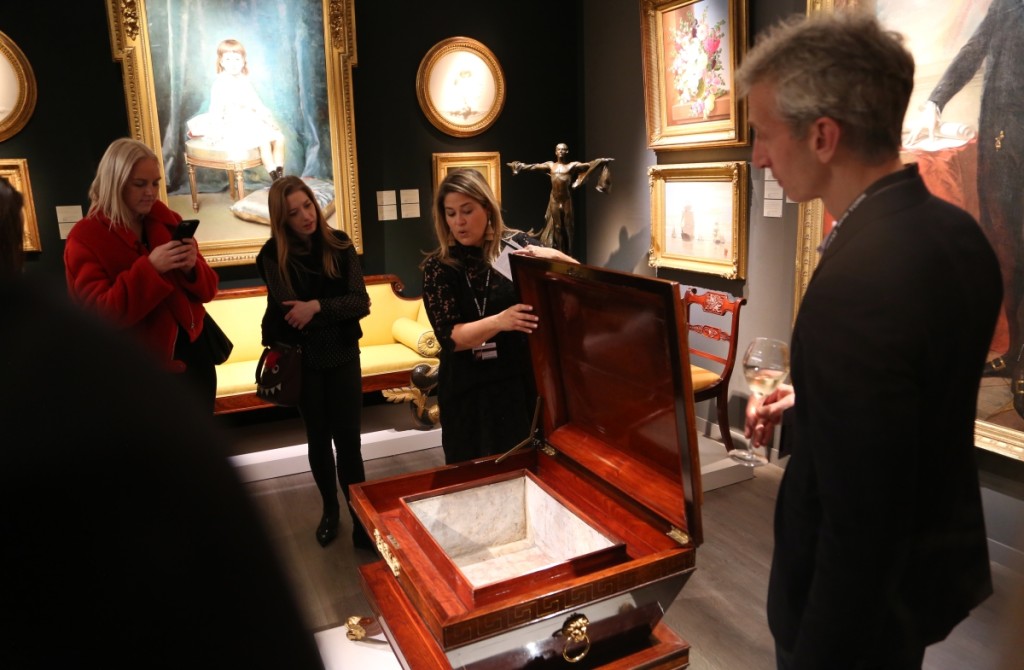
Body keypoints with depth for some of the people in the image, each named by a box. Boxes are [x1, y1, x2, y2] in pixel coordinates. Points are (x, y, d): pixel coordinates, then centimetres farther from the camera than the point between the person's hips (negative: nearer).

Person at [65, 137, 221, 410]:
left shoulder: (168, 221, 4)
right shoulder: (85, 238, -10)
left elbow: (206, 290, 2)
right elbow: (102, 313, -20)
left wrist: (191, 267, -20)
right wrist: (149, 267, -28)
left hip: (193, 351, 5)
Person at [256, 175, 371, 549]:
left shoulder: (339, 244, -6)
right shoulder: (273, 256, -9)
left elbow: (361, 302, -12)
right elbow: (289, 313, -13)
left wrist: (317, 307, -24)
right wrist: (335, 313, -13)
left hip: (343, 357, 0)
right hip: (302, 361, 0)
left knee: (348, 438, 0)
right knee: (319, 438, 14)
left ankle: (361, 518, 9)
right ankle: (330, 510, 33)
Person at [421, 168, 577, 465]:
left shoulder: (517, 244, -1)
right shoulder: (438, 266, -5)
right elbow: (450, 336, -13)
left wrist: (552, 255, -19)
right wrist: (499, 321, -30)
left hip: (527, 381, 2)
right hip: (471, 393, -1)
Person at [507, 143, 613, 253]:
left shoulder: (573, 165, 3)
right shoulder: (550, 165, 10)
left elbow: (588, 165, -5)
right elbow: (533, 167, 13)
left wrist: (602, 161, -16)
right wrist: (518, 166, 13)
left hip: (566, 201, -2)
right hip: (554, 201, 2)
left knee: (566, 227, 2)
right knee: (555, 226, 6)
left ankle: (565, 254, 6)